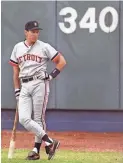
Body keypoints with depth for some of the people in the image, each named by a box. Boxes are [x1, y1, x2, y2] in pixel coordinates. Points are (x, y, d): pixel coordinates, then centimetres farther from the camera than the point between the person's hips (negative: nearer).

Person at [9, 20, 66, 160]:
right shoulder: (18, 48, 12)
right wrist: (17, 90, 13)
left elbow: (62, 61, 3)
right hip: (24, 87, 4)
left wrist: (52, 76, -7)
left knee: (39, 119, -3)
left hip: (39, 84, -4)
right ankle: (50, 142, -7)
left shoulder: (44, 47, 1)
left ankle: (36, 150, 3)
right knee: (24, 119, -10)